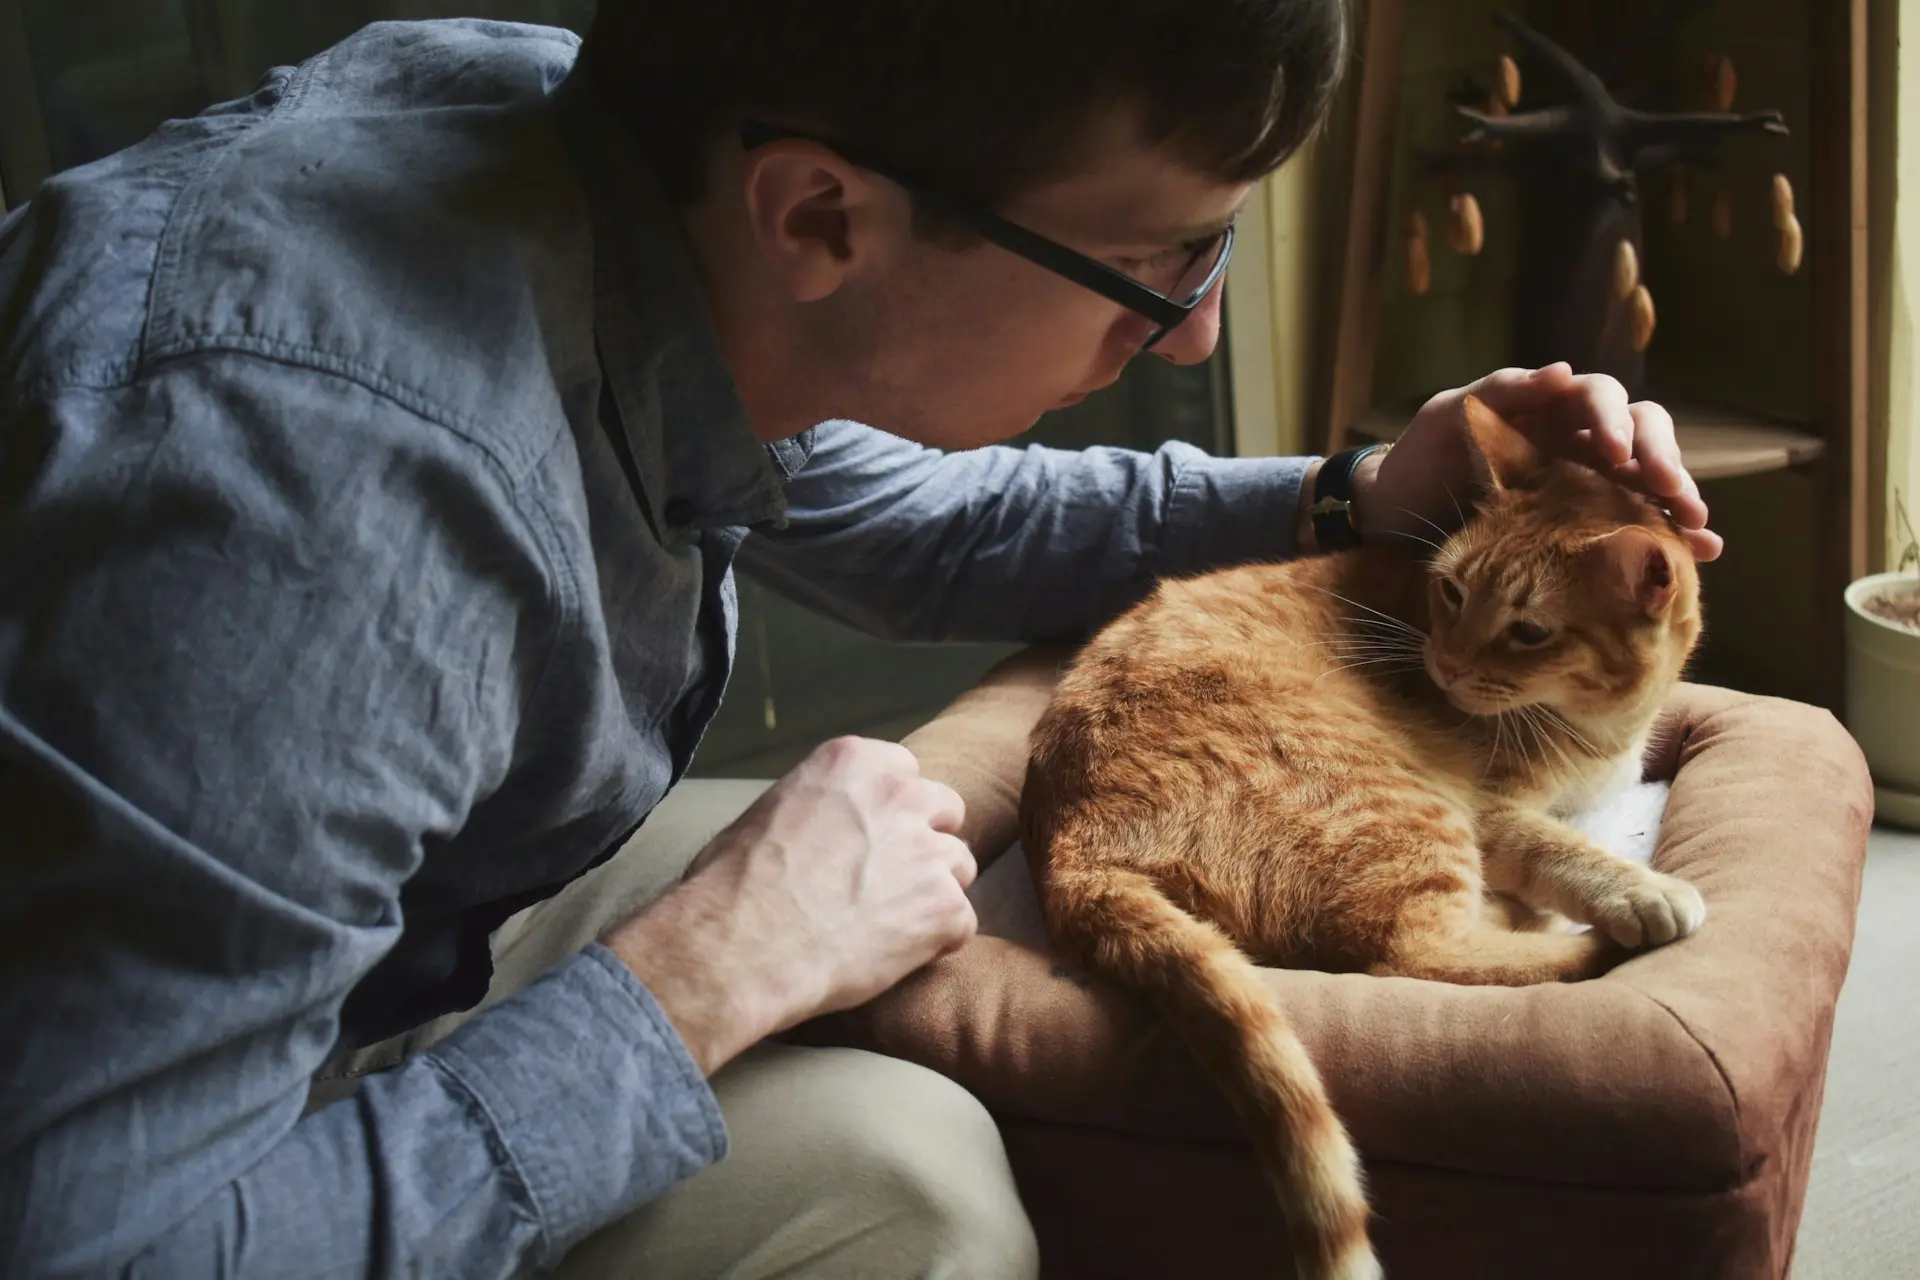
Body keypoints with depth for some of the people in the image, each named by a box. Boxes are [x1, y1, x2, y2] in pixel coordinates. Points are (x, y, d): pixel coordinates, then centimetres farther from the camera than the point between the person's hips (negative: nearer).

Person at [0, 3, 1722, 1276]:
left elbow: (913, 520, 8)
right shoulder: (317, 458, -40)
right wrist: (707, 979, -30)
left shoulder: (705, 222, -14)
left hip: (430, 904, 7)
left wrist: (1358, 500, -1)